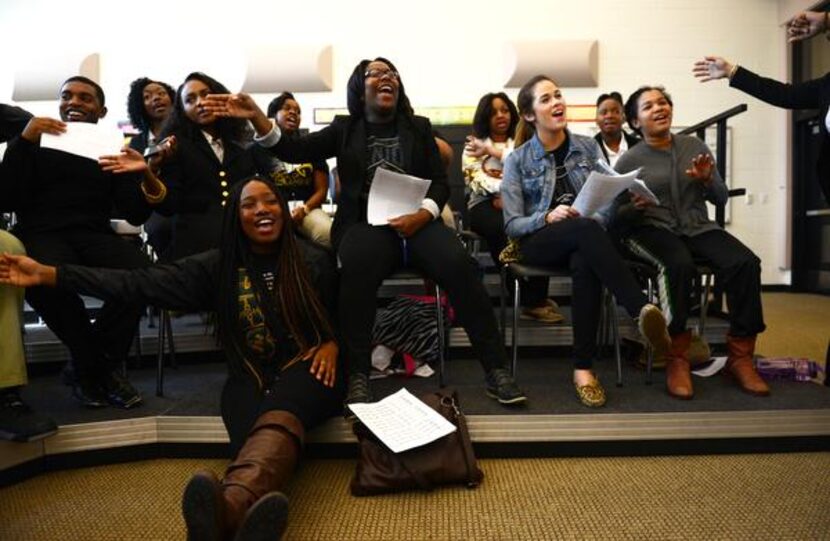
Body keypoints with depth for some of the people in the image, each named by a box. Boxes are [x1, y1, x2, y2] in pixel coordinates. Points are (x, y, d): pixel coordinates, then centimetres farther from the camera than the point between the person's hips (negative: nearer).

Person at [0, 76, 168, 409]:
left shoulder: (114, 150, 17)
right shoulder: (36, 143, 16)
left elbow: (135, 215, 5)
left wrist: (149, 181, -16)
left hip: (94, 235, 1)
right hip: (43, 233, -1)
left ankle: (90, 369, -11)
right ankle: (99, 367, -12)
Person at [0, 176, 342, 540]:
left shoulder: (313, 261, 6)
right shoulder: (217, 266, 7)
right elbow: (140, 284, 1)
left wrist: (332, 344, -6)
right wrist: (48, 274, -3)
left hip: (306, 369, -2)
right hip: (250, 377, 2)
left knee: (279, 419, -38)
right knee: (263, 434, -34)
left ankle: (229, 505, -66)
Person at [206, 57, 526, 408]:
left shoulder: (419, 127, 19)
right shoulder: (344, 128, 17)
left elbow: (440, 181, 11)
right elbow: (294, 151, 6)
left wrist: (423, 214, -11)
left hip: (416, 222, 1)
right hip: (365, 224, -1)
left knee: (458, 264, -29)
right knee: (357, 268, -36)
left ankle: (496, 370, -20)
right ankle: (357, 377, -26)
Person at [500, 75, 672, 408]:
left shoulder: (588, 147, 12)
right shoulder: (518, 160, 4)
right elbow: (512, 225, -2)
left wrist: (598, 217, -18)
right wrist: (548, 217, -21)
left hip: (585, 239, 2)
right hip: (539, 243, -2)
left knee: (585, 265, -36)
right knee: (585, 229, -37)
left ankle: (583, 367, -31)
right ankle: (643, 310, -46)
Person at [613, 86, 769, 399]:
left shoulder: (695, 146, 13)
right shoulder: (629, 161, 4)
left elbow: (721, 199, 13)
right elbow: (617, 217, 2)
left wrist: (707, 180, -7)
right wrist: (635, 207, -19)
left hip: (698, 227, 4)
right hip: (651, 229, -3)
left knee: (745, 263, -26)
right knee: (679, 264, -37)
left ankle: (740, 357, -12)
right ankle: (677, 358, -24)